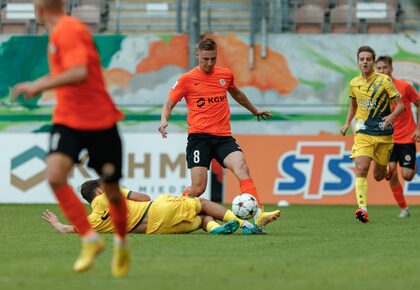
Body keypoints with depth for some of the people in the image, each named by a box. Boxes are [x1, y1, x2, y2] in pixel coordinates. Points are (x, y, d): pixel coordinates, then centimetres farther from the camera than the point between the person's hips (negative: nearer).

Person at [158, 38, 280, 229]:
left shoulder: (225, 75, 12)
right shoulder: (187, 79, 2)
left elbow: (236, 93, 33)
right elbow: (169, 103, 7)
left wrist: (254, 111, 47)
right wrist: (164, 120, -14)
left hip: (223, 136, 3)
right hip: (199, 137, -3)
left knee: (241, 168, -24)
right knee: (198, 189, -11)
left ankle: (258, 215, -35)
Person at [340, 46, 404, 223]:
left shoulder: (384, 80, -7)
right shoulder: (354, 83, 4)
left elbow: (400, 105, -5)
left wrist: (391, 116, -25)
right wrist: (347, 124, 11)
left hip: (384, 134, -1)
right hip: (363, 134, 2)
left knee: (378, 176, 8)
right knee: (361, 169, -20)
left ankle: (387, 169, 47)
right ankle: (363, 209, -26)